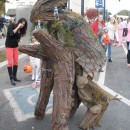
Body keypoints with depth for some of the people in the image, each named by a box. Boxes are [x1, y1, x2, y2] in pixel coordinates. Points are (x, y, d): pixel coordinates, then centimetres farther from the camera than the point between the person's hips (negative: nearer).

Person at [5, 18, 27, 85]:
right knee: (10, 62, -7)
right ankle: (11, 79, -3)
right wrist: (17, 27, -20)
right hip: (9, 46, -6)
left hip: (15, 46, 6)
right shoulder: (12, 25, -9)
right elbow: (11, 33, -25)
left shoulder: (20, 30, 5)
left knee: (16, 62, 7)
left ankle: (14, 76, 19)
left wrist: (19, 40, -8)